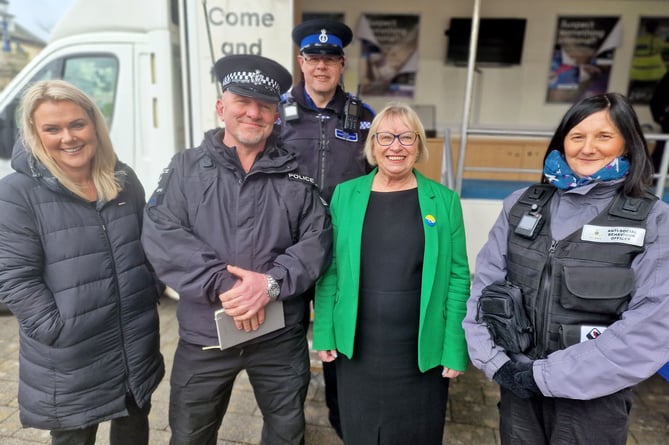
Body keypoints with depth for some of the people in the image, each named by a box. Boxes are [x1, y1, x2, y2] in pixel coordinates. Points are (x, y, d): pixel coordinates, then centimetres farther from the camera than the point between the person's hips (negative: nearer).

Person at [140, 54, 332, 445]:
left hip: (282, 337, 1)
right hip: (204, 336, 0)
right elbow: (161, 235, -12)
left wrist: (272, 283, -22)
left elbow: (318, 241, -6)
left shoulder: (296, 174, 0)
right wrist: (222, 285, -22)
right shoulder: (187, 168, -1)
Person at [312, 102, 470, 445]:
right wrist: (324, 334, -1)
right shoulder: (345, 194, -2)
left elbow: (458, 278, -3)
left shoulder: (444, 200, -4)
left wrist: (455, 349, -5)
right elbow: (330, 270, 1)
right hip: (357, 348, 1)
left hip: (421, 352, 0)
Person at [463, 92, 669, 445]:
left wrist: (548, 375, -16)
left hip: (593, 399, -2)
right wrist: (493, 360, -9)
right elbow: (485, 284, 1)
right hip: (516, 387, 2)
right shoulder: (521, 205, 0)